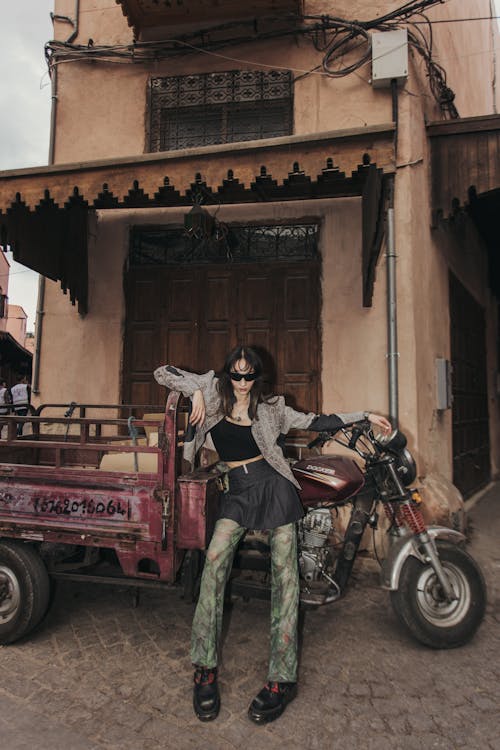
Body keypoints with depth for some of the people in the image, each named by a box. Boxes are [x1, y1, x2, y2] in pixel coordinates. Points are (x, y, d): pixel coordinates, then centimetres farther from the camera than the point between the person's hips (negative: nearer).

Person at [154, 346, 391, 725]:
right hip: (237, 491, 0)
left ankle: (282, 678, 1)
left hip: (274, 487, 1)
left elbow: (313, 421, 12)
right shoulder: (213, 392, 7)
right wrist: (196, 391, -9)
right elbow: (163, 373, 7)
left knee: (285, 573, -6)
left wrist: (364, 416, 9)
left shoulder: (268, 409, 9)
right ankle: (205, 668, -9)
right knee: (215, 558, -20)